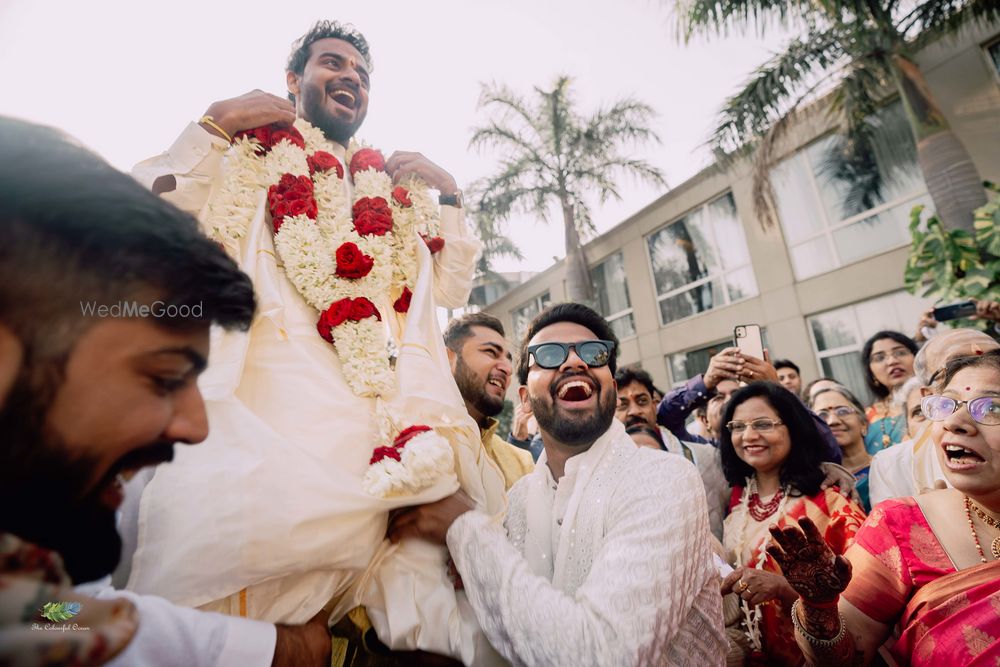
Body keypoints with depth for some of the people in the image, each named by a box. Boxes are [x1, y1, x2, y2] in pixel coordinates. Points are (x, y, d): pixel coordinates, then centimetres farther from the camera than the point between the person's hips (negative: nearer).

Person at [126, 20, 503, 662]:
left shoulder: (395, 189, 28)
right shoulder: (246, 152, 20)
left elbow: (452, 287, 23)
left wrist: (449, 195, 16)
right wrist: (214, 125, 4)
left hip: (390, 396, 3)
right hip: (278, 384, -2)